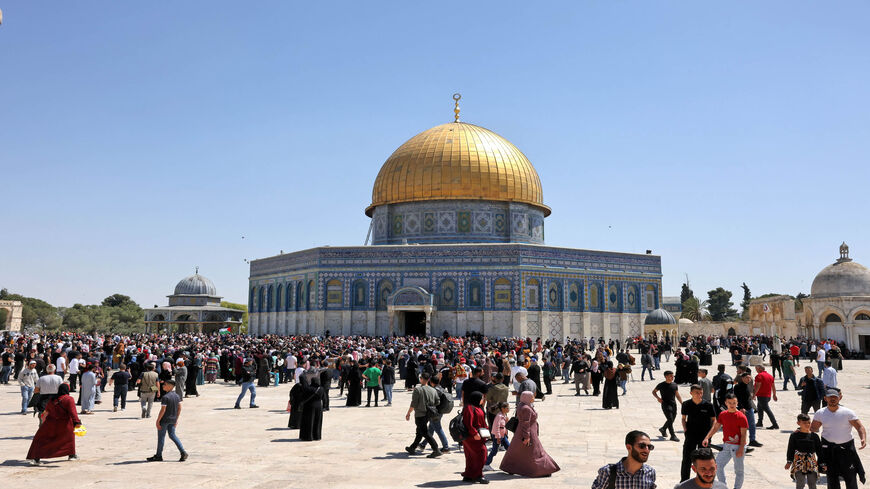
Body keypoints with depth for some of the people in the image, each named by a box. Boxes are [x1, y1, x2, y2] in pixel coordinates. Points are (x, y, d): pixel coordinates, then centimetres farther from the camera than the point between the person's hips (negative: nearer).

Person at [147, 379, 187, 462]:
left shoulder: (165, 397, -19)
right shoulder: (177, 396, 4)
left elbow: (163, 410, -21)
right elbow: (179, 408, 8)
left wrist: (158, 421, -14)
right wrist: (176, 419, 16)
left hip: (164, 420, -7)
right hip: (173, 420, 7)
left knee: (161, 436, 6)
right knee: (172, 435, 15)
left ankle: (158, 456, 17)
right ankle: (183, 452, 4)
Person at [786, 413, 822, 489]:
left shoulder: (814, 436, 2)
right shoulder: (794, 435, -2)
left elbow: (819, 450, 7)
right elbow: (790, 449, 0)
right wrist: (789, 461, -4)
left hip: (811, 462, 1)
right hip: (799, 462, -1)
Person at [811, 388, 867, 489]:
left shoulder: (848, 413, -7)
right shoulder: (820, 414, -1)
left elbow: (860, 427, -5)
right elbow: (813, 428, 7)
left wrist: (863, 439, -23)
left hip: (846, 447, -1)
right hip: (828, 447, 1)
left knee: (850, 475, 2)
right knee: (832, 476, 5)